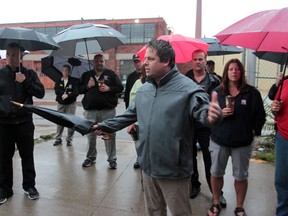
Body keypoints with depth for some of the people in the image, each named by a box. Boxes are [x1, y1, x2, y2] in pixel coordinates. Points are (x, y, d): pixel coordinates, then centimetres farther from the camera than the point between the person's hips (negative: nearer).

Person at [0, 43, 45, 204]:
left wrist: (25, 82, -16)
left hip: (24, 122, -1)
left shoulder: (29, 74, 4)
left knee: (27, 155, 7)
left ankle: (29, 186, 22)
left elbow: (41, 93, -6)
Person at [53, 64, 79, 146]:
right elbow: (56, 91, -5)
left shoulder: (74, 81, -2)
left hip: (71, 103, -2)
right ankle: (58, 139, 13)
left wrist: (68, 95, -26)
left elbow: (76, 92, -12)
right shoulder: (58, 81, 7)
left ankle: (69, 139, 10)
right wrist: (64, 93, -21)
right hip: (60, 103, 2)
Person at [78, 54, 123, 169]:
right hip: (90, 110, 2)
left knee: (110, 135, 1)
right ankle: (91, 157, 27)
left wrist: (108, 88, -13)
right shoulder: (86, 75, 13)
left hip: (108, 110, -2)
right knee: (90, 135, 10)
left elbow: (120, 87, 3)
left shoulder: (111, 74, 7)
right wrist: (87, 86, -6)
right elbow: (78, 89, 12)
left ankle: (112, 159, 13)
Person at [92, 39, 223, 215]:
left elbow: (203, 110, -30)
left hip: (173, 169, -6)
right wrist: (106, 126, 18)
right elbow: (131, 114, 17)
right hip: (148, 166, 7)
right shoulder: (143, 89, 5)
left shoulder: (187, 88, -17)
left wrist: (211, 115, -54)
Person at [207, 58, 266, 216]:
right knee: (216, 173, 11)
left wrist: (254, 131, -4)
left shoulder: (252, 92, -1)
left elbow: (260, 116, 4)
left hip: (242, 142, 0)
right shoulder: (217, 92, 1)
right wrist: (220, 114, -14)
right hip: (219, 140, 1)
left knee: (241, 176, 11)